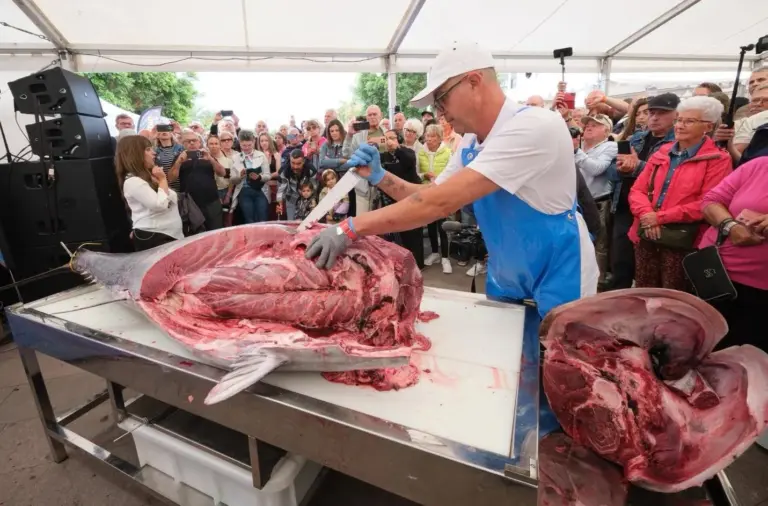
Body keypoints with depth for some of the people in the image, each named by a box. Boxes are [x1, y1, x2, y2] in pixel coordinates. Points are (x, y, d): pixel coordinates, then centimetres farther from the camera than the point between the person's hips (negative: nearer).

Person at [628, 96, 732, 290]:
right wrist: (647, 214, -12)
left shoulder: (718, 160, -1)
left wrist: (660, 217, -16)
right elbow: (637, 190, 6)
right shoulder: (661, 154, 14)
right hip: (646, 236, 4)